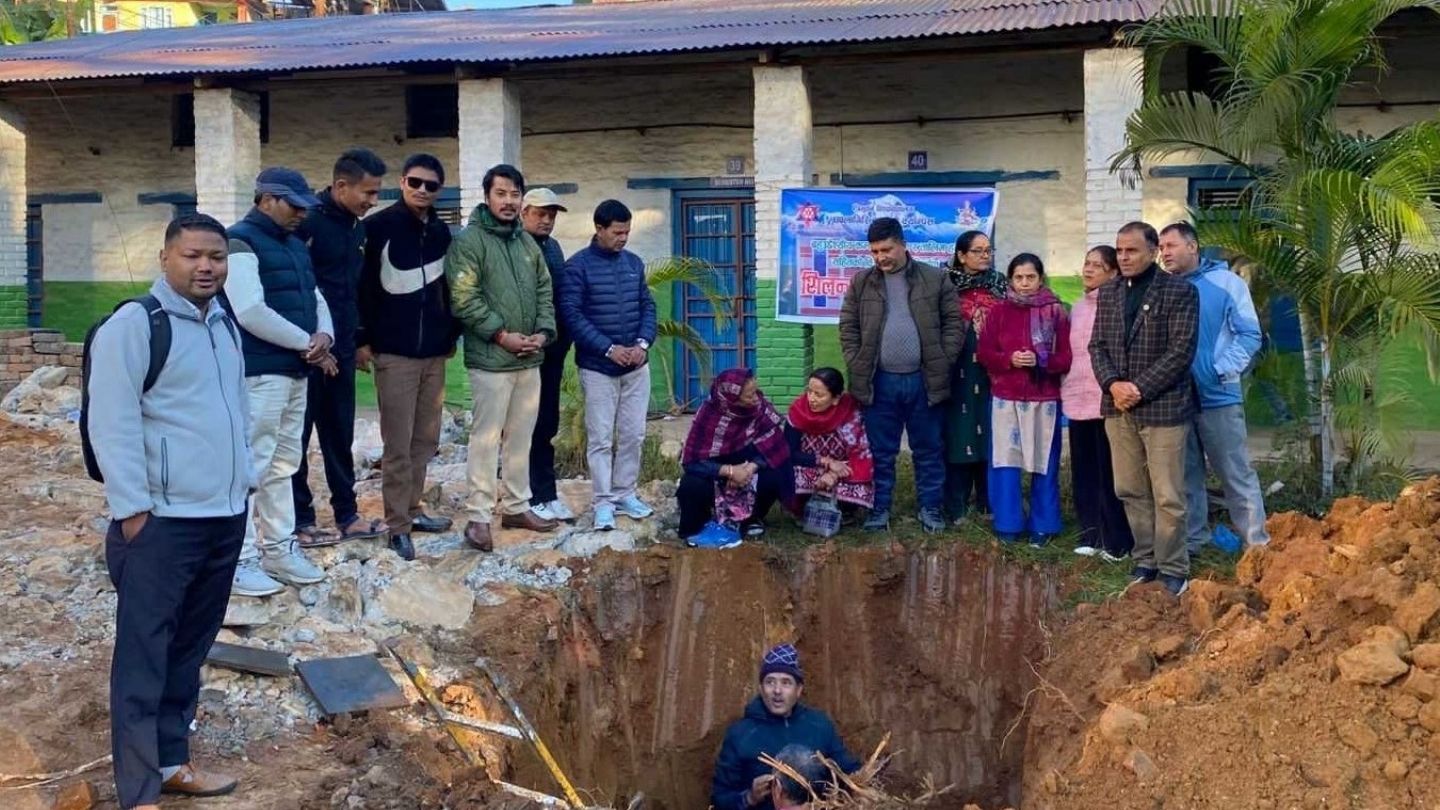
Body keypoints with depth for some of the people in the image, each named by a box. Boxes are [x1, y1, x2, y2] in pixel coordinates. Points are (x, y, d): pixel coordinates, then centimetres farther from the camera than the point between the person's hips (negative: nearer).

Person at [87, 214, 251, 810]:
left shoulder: (225, 324, 14)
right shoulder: (133, 325, -11)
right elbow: (113, 424, -15)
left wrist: (245, 480, 20)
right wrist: (133, 509, -17)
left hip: (225, 515, 8)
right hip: (162, 522, -8)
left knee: (190, 649, 16)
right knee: (144, 656, -2)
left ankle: (171, 760, 28)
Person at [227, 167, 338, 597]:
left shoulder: (294, 245, 17)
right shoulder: (241, 242, -11)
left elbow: (314, 296, 20)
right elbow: (251, 311, -21)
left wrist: (324, 334, -3)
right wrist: (309, 343, -14)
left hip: (295, 371, 9)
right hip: (259, 374, -9)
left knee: (283, 464, 15)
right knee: (250, 465, -6)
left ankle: (279, 547, 25)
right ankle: (240, 560, 0)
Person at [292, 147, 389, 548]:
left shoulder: (358, 228, 11)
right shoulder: (308, 222, -14)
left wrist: (359, 338, 14)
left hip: (341, 349, 8)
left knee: (340, 435, 14)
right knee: (297, 436, 3)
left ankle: (346, 514, 22)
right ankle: (299, 521, 11)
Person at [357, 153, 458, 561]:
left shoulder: (441, 231, 10)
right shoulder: (379, 227, -7)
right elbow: (362, 286, -9)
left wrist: (451, 334, 16)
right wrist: (363, 340, -11)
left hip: (434, 353, 6)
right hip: (394, 353, -6)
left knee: (426, 439, 12)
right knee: (398, 443, -3)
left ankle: (412, 508, 25)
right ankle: (398, 524, 3)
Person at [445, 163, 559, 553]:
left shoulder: (528, 242, 14)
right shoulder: (469, 241, -8)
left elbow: (544, 292, 16)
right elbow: (463, 300, -15)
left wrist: (543, 332, 0)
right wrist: (501, 334, -17)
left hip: (529, 359, 7)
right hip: (491, 358, -7)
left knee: (521, 436, 13)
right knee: (487, 437, -5)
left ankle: (516, 506, 23)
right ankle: (478, 516, 1)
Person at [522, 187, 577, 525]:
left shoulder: (552, 246, 14)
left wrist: (563, 339, 11)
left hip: (552, 349, 7)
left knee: (547, 424, 11)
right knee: (529, 425, 1)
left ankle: (545, 494, 18)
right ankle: (535, 496, 8)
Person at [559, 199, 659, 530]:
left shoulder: (634, 262, 7)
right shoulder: (578, 266, -9)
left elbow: (647, 306, 10)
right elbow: (571, 315, -14)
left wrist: (643, 343, -8)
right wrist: (609, 349, -19)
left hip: (636, 366, 5)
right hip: (597, 367, -5)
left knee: (633, 434, 9)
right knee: (601, 438, 0)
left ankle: (625, 494, 21)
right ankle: (604, 502, 7)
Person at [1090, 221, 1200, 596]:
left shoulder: (1179, 292, -5)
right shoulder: (1108, 293, 12)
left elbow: (1182, 351, -11)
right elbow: (1098, 345, 10)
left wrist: (1140, 389, -16)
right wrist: (1112, 383, -9)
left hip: (1163, 407, -5)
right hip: (1118, 407, 5)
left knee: (1168, 496, -2)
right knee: (1131, 491, 11)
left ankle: (1172, 569, 9)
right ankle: (1145, 560, 23)